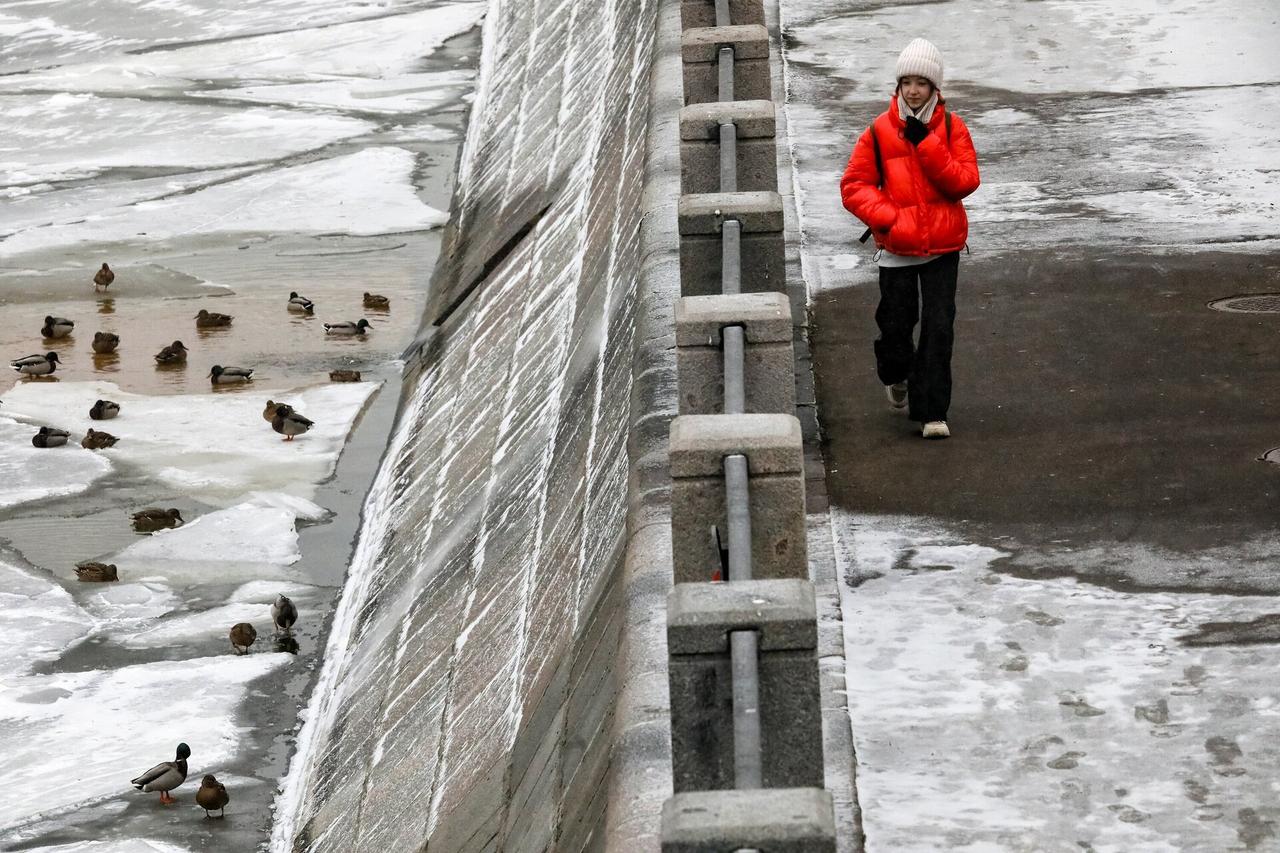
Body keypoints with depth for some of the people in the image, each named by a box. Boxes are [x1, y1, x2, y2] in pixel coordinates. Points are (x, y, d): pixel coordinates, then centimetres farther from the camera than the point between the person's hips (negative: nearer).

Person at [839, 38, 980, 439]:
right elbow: (854, 185, -2)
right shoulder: (879, 131, -3)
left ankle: (931, 412, -1)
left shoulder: (951, 128, -1)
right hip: (896, 248, 0)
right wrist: (887, 217, -17)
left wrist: (926, 143, -19)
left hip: (943, 246, 0)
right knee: (896, 323, 7)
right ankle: (896, 376, 40)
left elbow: (966, 181, -11)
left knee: (939, 328, -6)